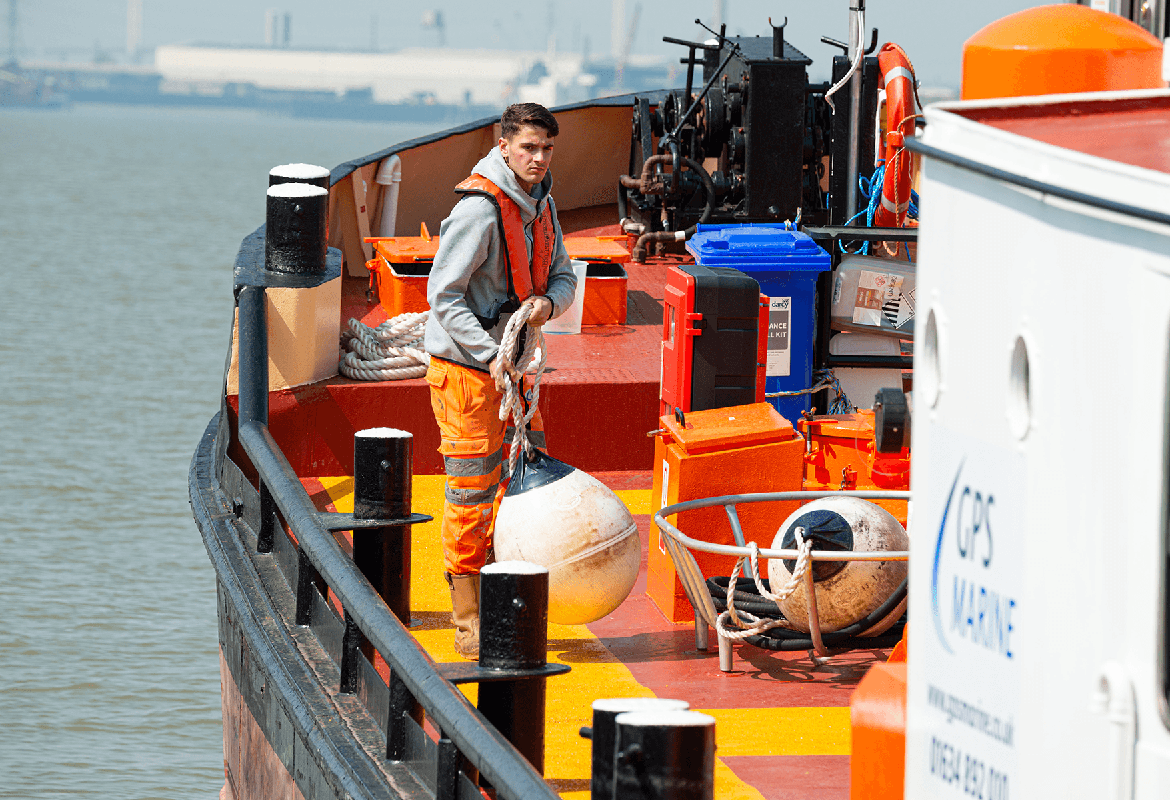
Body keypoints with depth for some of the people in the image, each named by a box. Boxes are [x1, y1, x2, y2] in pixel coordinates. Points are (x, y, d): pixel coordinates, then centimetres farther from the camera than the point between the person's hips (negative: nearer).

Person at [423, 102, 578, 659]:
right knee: (472, 491, -4)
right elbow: (444, 295, -20)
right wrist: (491, 356, -23)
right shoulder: (478, 209, -19)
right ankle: (469, 622, 3)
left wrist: (548, 303, -11)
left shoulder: (541, 205, 7)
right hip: (465, 365, -8)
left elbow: (562, 276, 14)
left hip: (512, 362, 8)